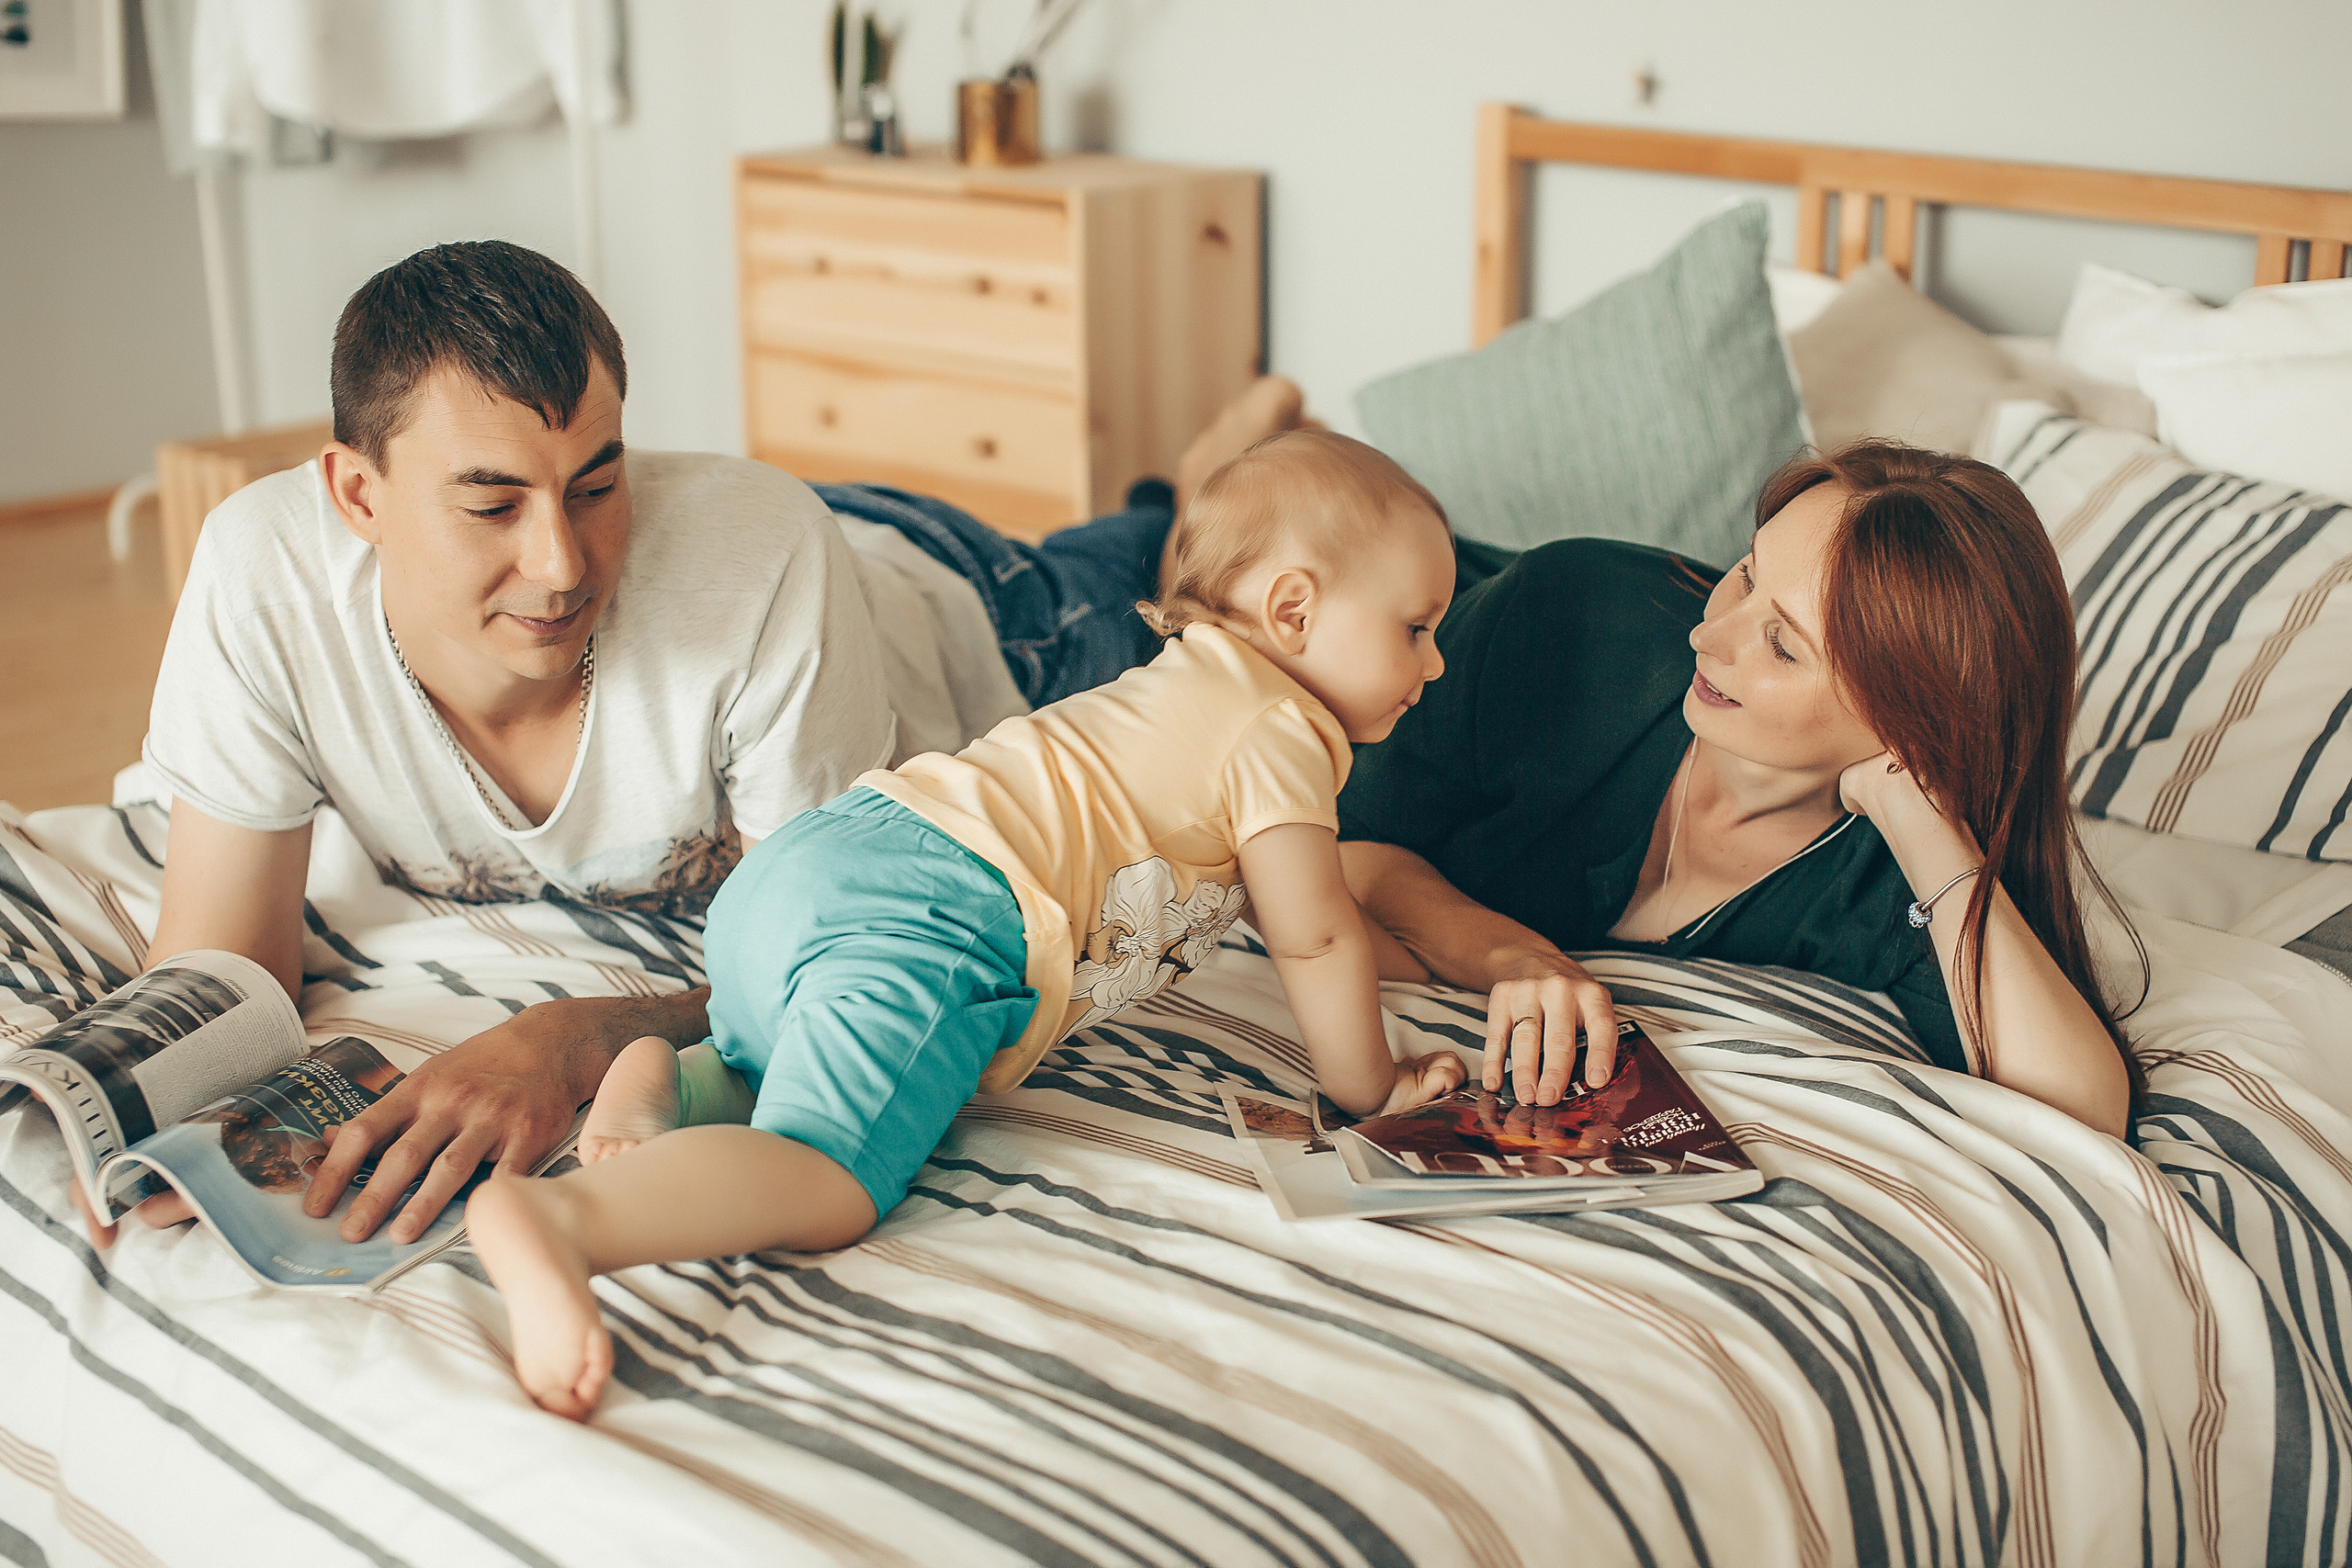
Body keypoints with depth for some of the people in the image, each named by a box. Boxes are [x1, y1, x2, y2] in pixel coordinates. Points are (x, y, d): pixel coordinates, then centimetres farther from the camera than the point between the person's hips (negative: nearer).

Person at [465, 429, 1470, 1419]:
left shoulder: (1181, 690, 33)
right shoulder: (1283, 730, 4)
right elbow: (1313, 936, 3)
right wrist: (1369, 1083, 18)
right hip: (926, 918, -9)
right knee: (826, 1175, -25)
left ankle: (669, 1083, 7)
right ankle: (558, 1217, -46)